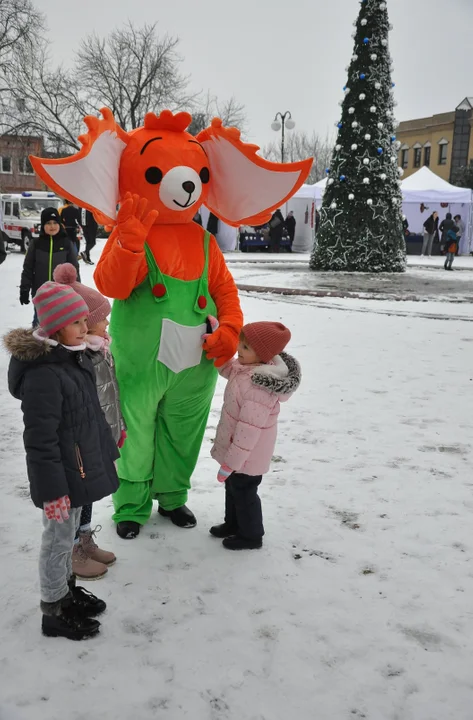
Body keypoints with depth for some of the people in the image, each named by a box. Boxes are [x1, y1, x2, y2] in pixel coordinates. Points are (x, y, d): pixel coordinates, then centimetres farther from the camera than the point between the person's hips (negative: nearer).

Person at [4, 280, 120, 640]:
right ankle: (54, 613, 26)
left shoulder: (76, 358, 4)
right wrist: (52, 489, -23)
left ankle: (68, 590, 43)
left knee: (69, 533, 24)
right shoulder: (42, 374, -26)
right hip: (61, 475, -9)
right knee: (58, 539, 8)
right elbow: (40, 440, -25)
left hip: (82, 467, 9)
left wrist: (107, 454, 20)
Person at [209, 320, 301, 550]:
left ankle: (251, 535, 32)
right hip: (237, 447, 9)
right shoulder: (247, 368, -7)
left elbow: (249, 431, -33)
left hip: (247, 454, -9)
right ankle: (233, 523, 47)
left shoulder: (259, 387, -36)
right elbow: (228, 367, 15)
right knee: (233, 486, 26)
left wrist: (231, 462, -25)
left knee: (243, 491, 11)